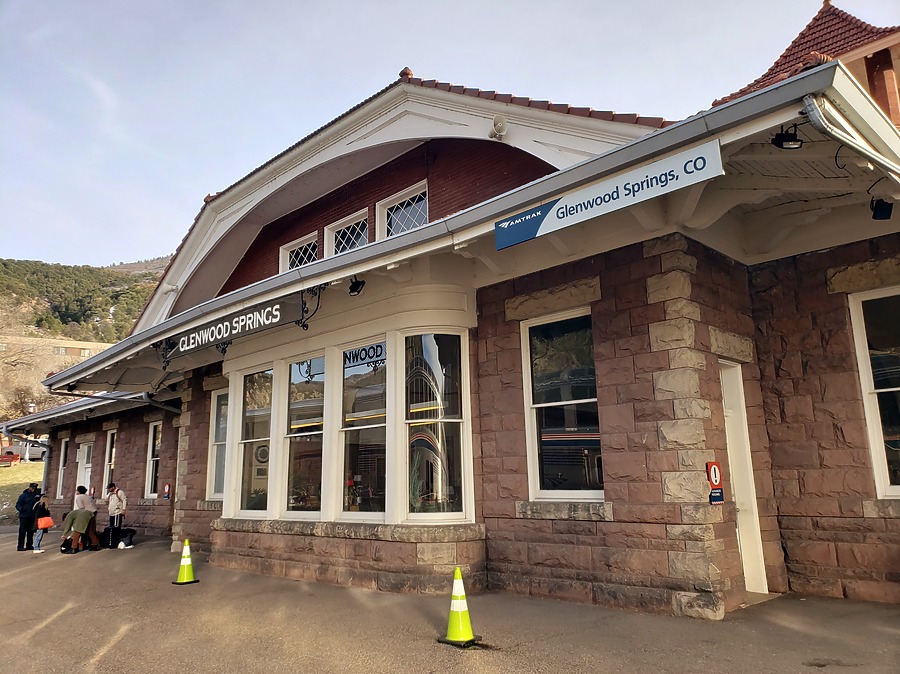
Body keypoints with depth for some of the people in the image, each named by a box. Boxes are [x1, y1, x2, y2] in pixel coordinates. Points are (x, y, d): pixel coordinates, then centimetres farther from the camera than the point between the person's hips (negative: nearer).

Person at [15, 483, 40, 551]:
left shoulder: (36, 496, 12)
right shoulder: (23, 495, -4)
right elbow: (17, 505, -7)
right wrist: (21, 509, -26)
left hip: (32, 517, 5)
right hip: (24, 517, -5)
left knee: (31, 532, 9)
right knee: (22, 532, -4)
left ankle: (29, 545, 16)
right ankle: (20, 546, 0)